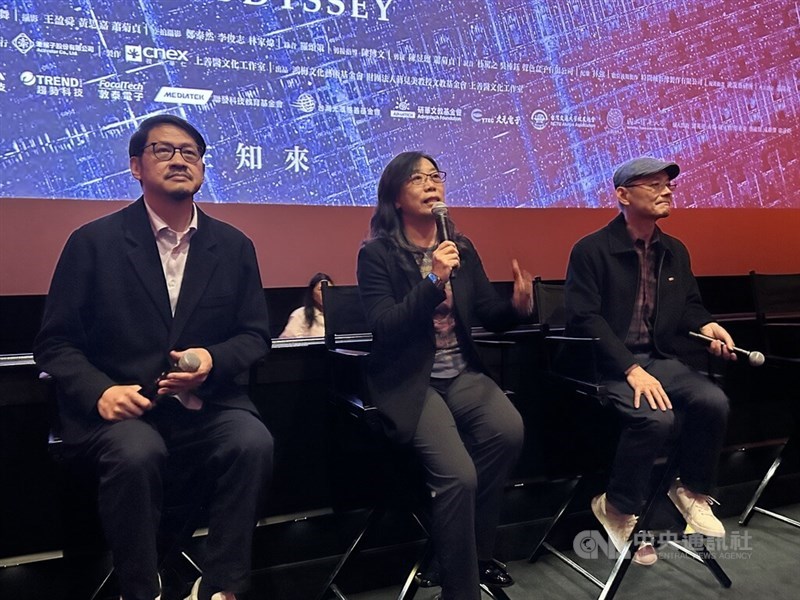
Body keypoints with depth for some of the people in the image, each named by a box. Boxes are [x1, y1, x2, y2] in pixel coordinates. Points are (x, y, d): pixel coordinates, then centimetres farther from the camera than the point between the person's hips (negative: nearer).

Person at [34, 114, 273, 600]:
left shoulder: (234, 246, 9)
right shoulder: (93, 242, 3)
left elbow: (256, 335, 10)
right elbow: (56, 342, 2)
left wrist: (212, 360, -11)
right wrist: (100, 391, -17)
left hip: (209, 404, 2)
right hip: (122, 408, -1)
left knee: (253, 444, -27)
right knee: (136, 453, -33)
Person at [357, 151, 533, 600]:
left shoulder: (462, 247, 10)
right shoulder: (376, 253, -5)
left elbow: (489, 316, 10)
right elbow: (384, 330, -15)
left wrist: (518, 306, -12)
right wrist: (433, 281, -23)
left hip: (462, 374, 5)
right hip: (408, 382, -5)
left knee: (509, 430, -24)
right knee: (458, 475, -25)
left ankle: (479, 551, 2)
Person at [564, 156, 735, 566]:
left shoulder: (675, 251, 14)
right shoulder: (591, 250, -9)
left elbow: (689, 305, 25)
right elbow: (584, 319, -17)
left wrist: (706, 326, 0)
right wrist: (631, 369, -25)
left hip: (659, 358, 6)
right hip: (606, 364, -6)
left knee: (714, 402, -21)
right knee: (656, 418, -32)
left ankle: (692, 491, 7)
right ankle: (618, 508, -6)